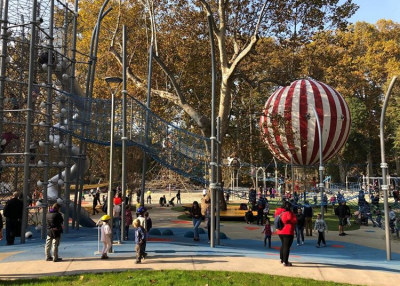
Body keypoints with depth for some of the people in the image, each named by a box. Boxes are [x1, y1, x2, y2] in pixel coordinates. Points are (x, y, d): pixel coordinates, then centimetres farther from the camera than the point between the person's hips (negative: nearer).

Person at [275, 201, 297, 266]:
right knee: (287, 246, -6)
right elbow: (294, 221, -15)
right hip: (288, 232, -8)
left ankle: (282, 259, 32)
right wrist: (293, 214, -1)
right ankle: (285, 262, -7)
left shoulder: (279, 213, 9)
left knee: (283, 245, 24)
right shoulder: (288, 213, -15)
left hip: (280, 232, 8)